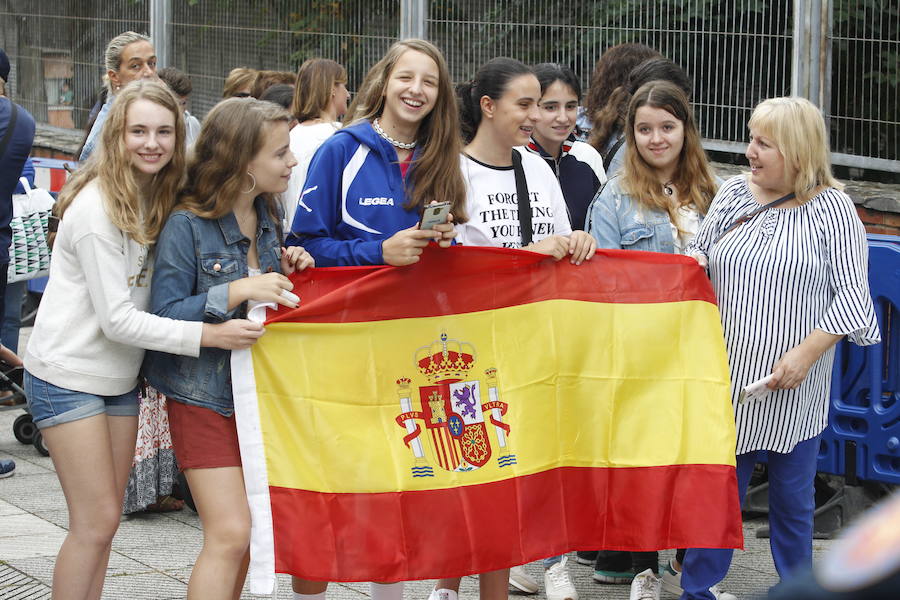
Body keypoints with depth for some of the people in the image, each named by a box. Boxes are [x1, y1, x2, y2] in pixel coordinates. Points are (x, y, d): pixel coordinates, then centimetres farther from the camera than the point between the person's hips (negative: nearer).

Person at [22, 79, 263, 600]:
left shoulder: (159, 197, 3)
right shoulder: (96, 209, -22)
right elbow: (118, 319, -22)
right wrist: (210, 335, -27)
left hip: (121, 376, 8)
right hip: (68, 376, -8)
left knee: (106, 518, 11)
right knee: (96, 523, -8)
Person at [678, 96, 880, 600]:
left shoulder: (832, 209, -7)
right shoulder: (733, 194, 5)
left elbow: (851, 295, -9)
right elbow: (700, 252, 18)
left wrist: (806, 352, -18)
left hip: (793, 388, -3)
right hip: (728, 378, 3)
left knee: (793, 498, 10)